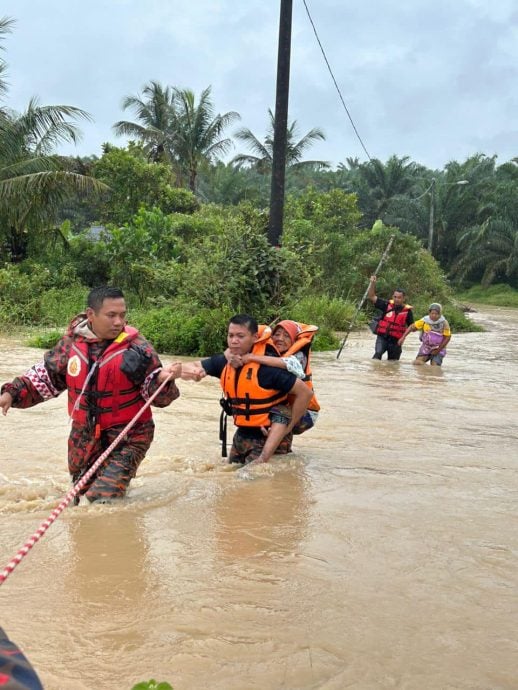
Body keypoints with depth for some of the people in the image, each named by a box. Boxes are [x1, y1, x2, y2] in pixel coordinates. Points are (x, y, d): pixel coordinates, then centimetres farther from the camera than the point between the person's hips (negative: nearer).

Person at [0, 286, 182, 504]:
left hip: (127, 437, -5)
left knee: (103, 500, -15)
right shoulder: (71, 342, -5)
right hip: (84, 435, 5)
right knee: (80, 495, 22)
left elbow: (156, 394, -14)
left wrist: (163, 380, -35)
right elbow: (45, 376, 9)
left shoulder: (137, 347, -15)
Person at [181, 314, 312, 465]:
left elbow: (305, 392, -20)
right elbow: (191, 367, 1)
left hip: (268, 439, -7)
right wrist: (191, 372, -25)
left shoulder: (267, 366, -24)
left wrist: (287, 429, -14)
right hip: (242, 435, 7)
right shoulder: (224, 362, -5)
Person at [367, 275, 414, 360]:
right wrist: (372, 283, -14)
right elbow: (371, 296, -1)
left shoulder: (407, 311, -1)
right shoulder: (387, 305, 0)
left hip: (396, 340, 1)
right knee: (378, 354, -27)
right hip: (382, 337, -1)